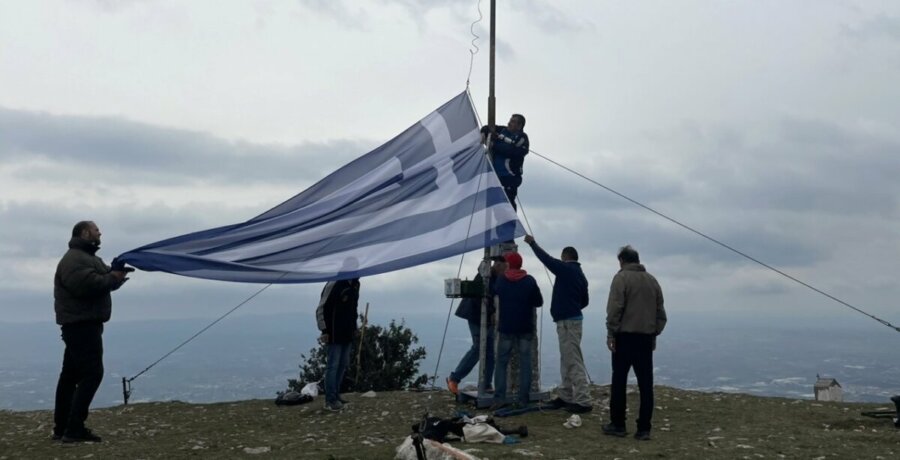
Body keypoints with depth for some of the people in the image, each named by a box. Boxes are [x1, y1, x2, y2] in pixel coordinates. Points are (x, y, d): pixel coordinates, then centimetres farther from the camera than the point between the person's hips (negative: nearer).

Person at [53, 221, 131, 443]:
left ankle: (61, 428, 19)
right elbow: (87, 284, -30)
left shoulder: (87, 257, 22)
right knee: (92, 373, -15)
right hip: (81, 324, -12)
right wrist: (113, 278, -15)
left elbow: (101, 280, 17)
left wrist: (115, 273, -4)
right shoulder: (74, 259, -14)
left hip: (82, 324, 12)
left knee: (71, 374, 13)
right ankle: (74, 429, -15)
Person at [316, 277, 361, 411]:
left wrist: (354, 327, 13)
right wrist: (324, 330, -18)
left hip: (347, 334, 8)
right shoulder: (334, 284, -17)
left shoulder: (355, 284, 8)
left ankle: (336, 396, 23)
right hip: (334, 334, -8)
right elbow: (321, 309, -16)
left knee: (343, 365, 13)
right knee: (332, 366, -5)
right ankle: (330, 400, 1)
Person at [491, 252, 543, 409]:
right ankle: (523, 399, 4)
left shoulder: (500, 280, 0)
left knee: (501, 362, 6)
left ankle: (499, 398, -3)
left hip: (506, 328, 1)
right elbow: (539, 302, -1)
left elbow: (493, 293, 19)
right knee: (525, 363, 5)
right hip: (525, 328, 0)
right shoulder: (530, 281, -6)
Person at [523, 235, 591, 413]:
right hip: (572, 319, 10)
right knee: (567, 361, 15)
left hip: (567, 321, -10)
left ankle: (583, 401, -9)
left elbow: (546, 258, -8)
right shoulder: (580, 274, 14)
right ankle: (565, 396, 22)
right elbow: (584, 301, 18)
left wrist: (532, 243, 4)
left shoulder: (565, 269, -11)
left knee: (574, 362, -9)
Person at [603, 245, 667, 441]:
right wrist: (654, 334, 17)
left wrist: (611, 333, -8)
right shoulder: (652, 280, 13)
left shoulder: (621, 277, -4)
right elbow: (660, 312, 13)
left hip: (625, 336, -5)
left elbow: (615, 309, -13)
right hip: (646, 337, 5)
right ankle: (644, 428, 5)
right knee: (645, 384, 5)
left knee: (619, 382, 4)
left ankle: (617, 425, 8)